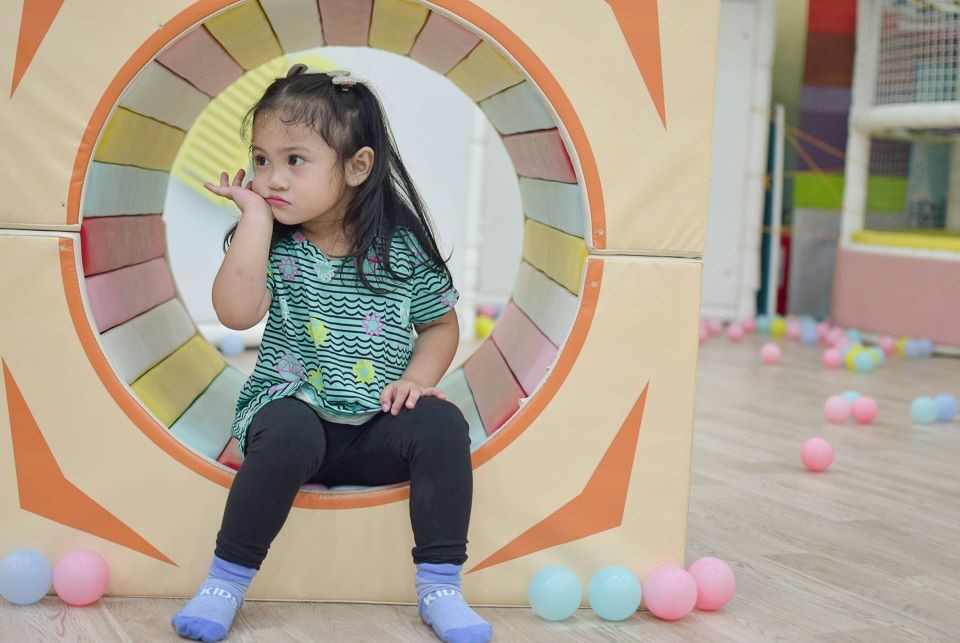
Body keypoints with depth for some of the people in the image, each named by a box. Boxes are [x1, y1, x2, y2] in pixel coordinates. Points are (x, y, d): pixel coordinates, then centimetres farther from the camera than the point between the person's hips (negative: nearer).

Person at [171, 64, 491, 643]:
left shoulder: (401, 244, -1)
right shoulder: (273, 245, -2)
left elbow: (441, 322, 11)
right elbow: (236, 313, -21)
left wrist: (419, 376, -8)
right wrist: (256, 217, -17)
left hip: (378, 426, 2)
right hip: (294, 407, -1)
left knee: (442, 423, -25)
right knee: (288, 432, -34)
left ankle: (440, 586, -16)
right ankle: (228, 579, -19)